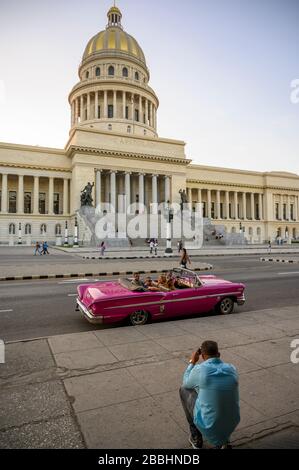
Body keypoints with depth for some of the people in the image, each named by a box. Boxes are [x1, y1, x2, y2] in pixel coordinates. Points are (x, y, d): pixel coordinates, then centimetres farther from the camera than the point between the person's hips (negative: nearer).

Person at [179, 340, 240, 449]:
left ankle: (196, 437, 25)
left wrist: (192, 362, 12)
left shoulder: (199, 369, -18)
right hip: (231, 423, 4)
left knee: (184, 390, 18)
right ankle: (223, 440, 17)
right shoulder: (232, 369, -5)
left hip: (207, 423, -4)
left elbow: (186, 384, 5)